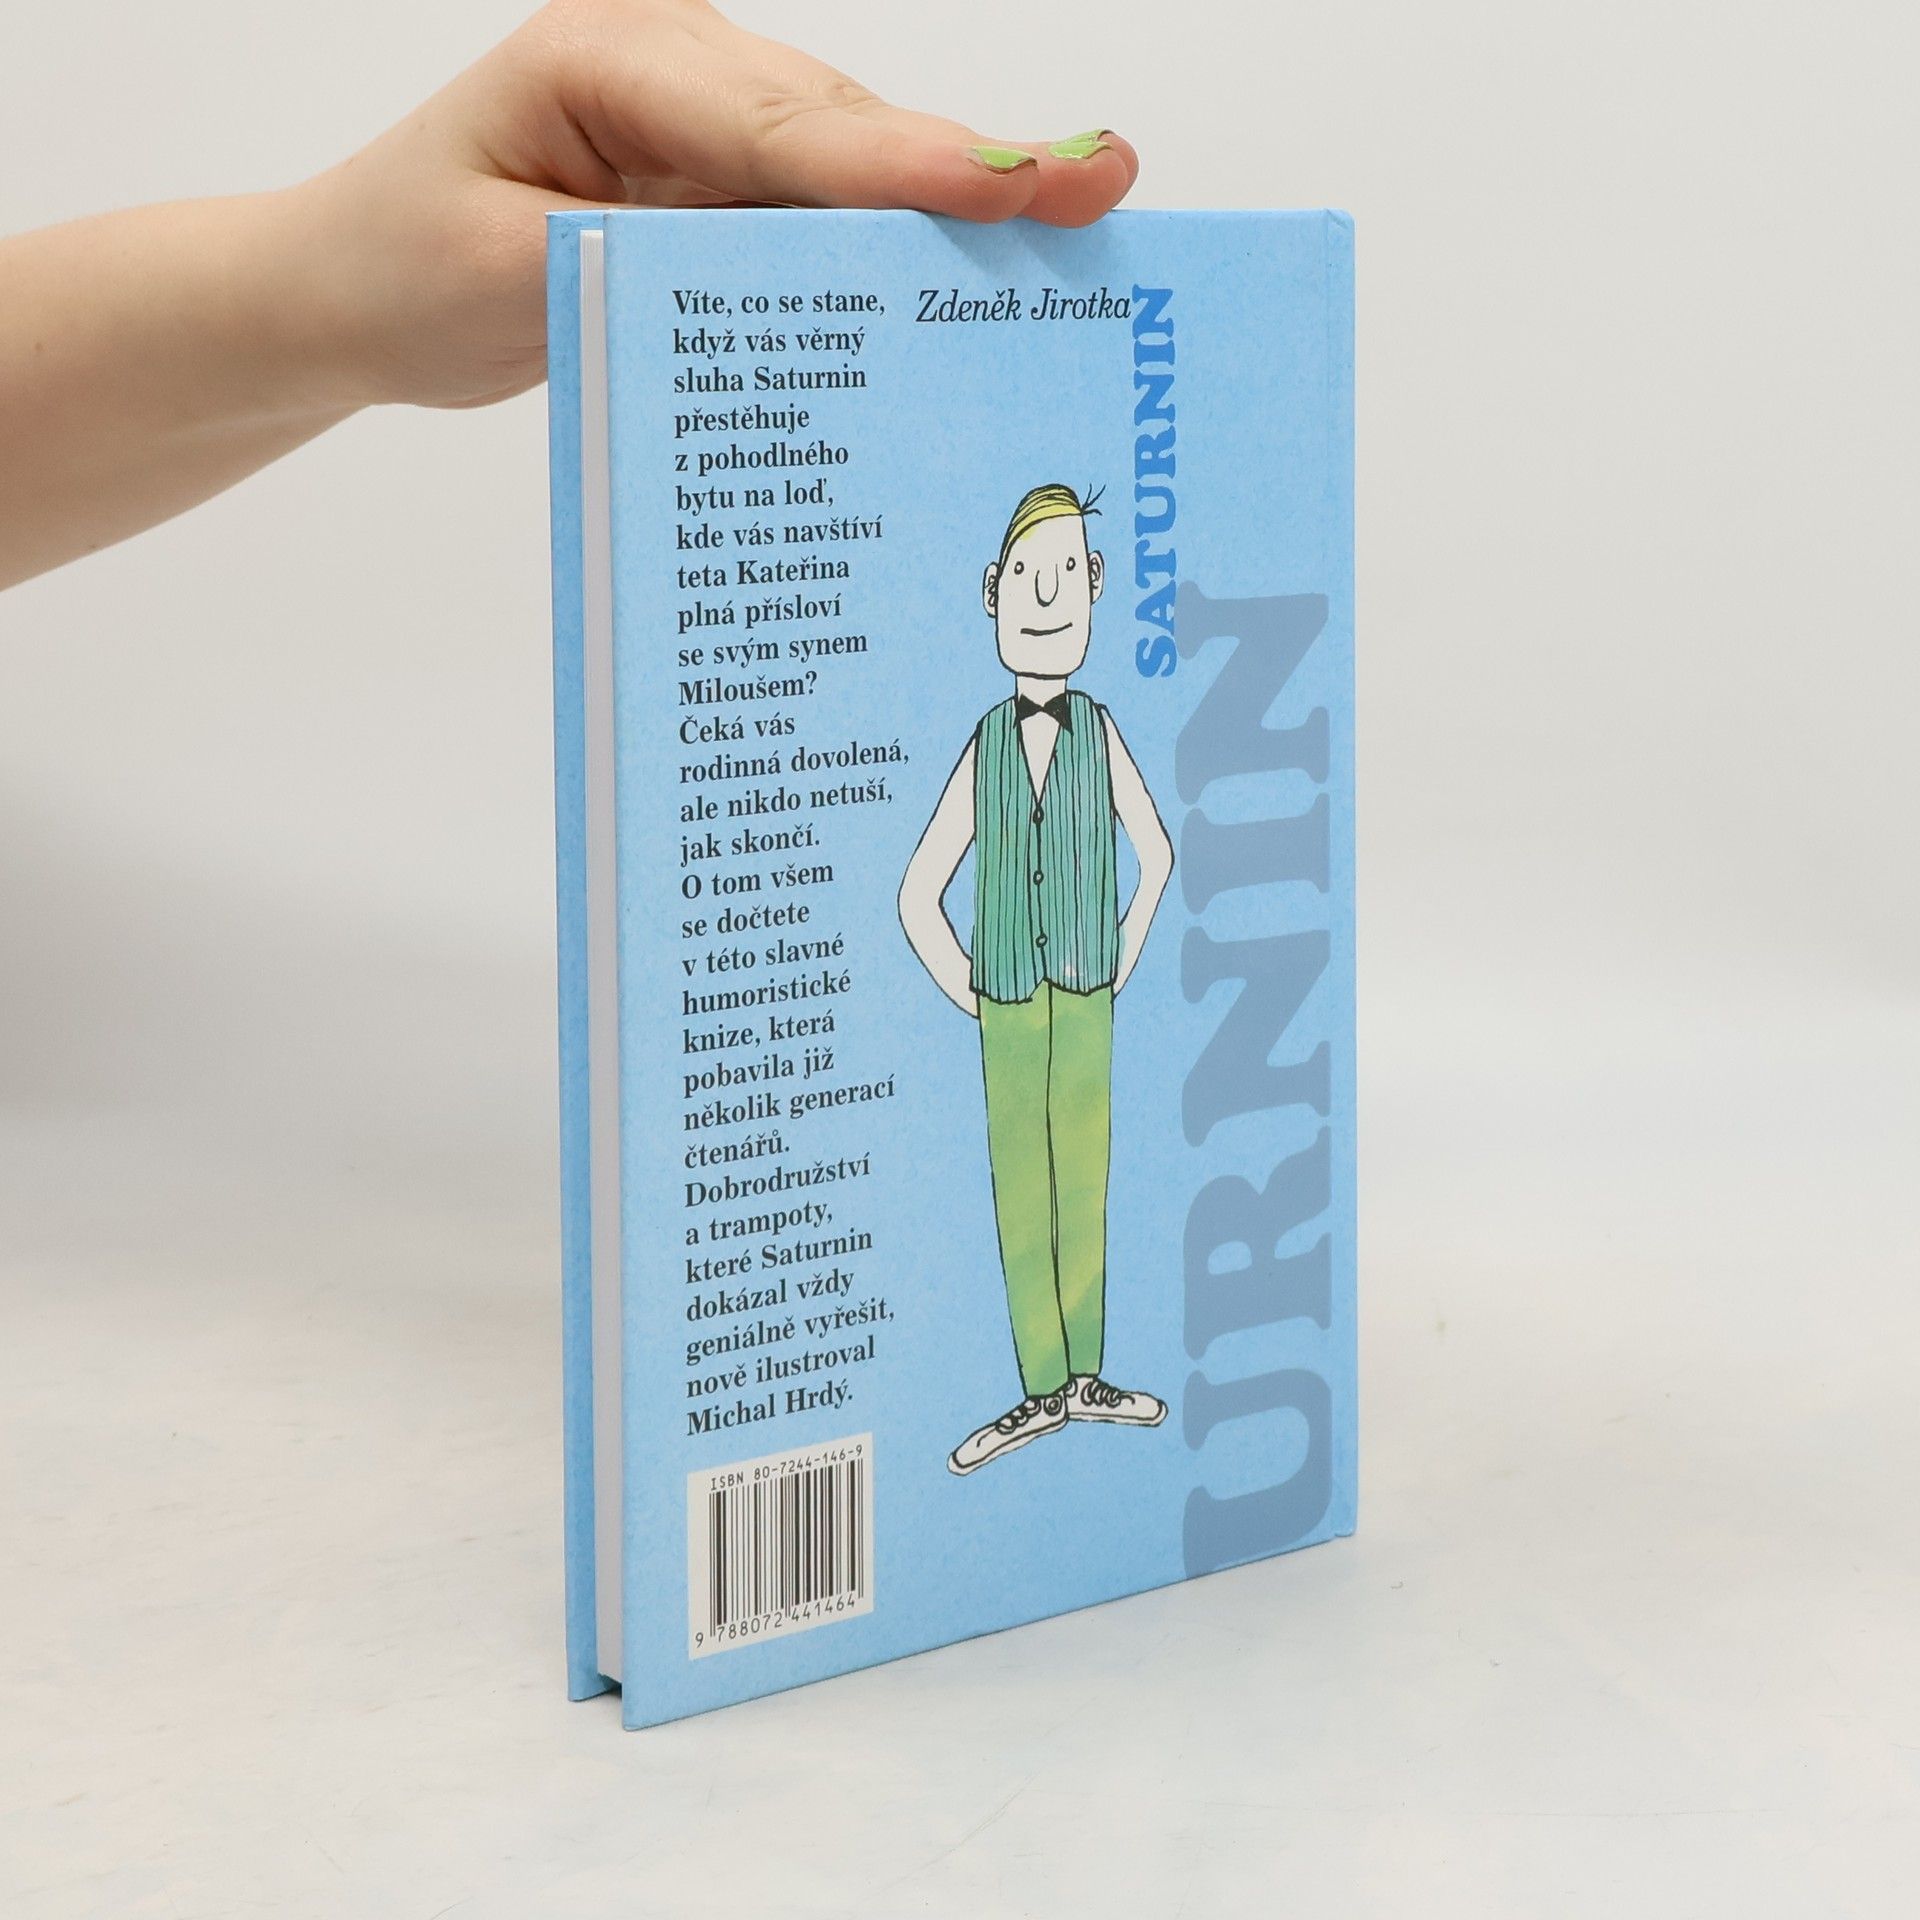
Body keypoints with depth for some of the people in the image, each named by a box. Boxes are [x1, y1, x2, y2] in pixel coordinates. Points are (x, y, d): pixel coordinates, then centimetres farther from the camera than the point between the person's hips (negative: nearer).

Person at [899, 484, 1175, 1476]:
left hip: (1087, 1004, 1)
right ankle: (1042, 1390, 13)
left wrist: (1124, 955, 9)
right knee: (1019, 1193, 5)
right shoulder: (984, 748, -6)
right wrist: (964, 990, -2)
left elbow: (1156, 852, 13)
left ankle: (1085, 1376, 18)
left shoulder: (1099, 733, -4)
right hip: (1009, 1014, -1)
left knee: (1083, 1182, 8)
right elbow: (918, 898, 0)